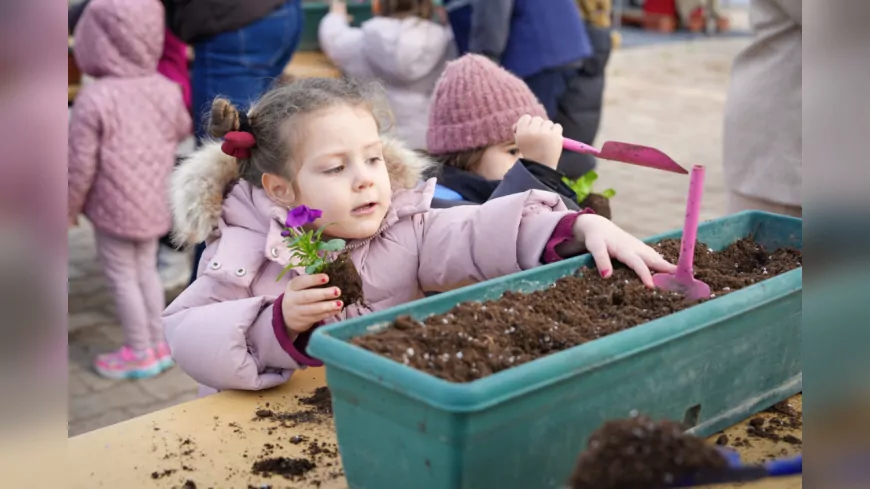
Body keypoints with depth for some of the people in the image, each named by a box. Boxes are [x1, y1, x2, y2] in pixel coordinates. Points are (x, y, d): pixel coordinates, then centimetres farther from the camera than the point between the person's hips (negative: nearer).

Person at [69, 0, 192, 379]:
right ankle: (158, 344, 26)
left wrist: (70, 207, -1)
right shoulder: (166, 91, -3)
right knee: (145, 271, 19)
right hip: (154, 205, 6)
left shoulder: (94, 99, -21)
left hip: (114, 208, -6)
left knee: (121, 277, 8)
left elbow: (81, 165, -16)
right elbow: (181, 131, 17)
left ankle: (140, 354, 17)